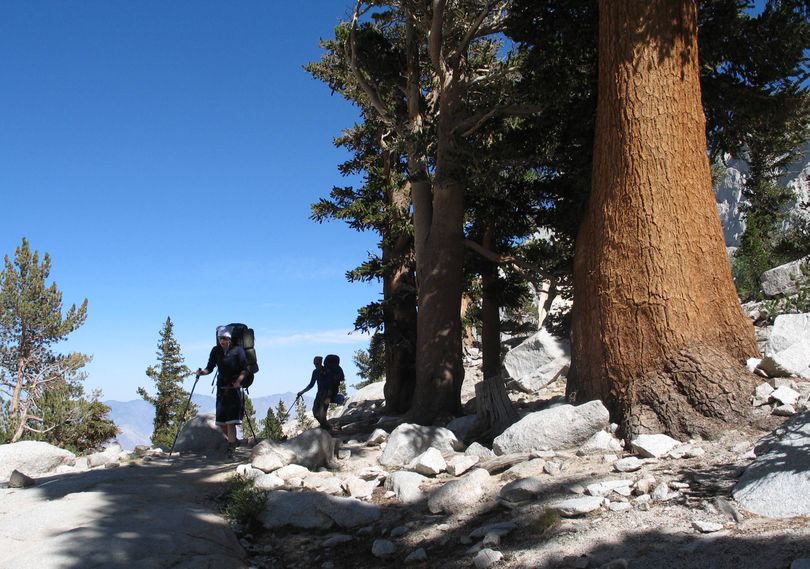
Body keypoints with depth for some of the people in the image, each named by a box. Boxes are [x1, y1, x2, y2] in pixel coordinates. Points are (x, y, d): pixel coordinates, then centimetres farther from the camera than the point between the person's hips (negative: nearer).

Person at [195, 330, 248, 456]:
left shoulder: (237, 350, -4)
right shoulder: (216, 351, 8)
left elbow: (245, 369, -6)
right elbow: (210, 368, 7)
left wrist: (239, 380, -21)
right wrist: (202, 372, -13)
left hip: (234, 386, -5)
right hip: (221, 386, 5)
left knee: (230, 421, -11)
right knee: (221, 422, 6)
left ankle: (231, 449, -4)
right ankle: (233, 441, 29)